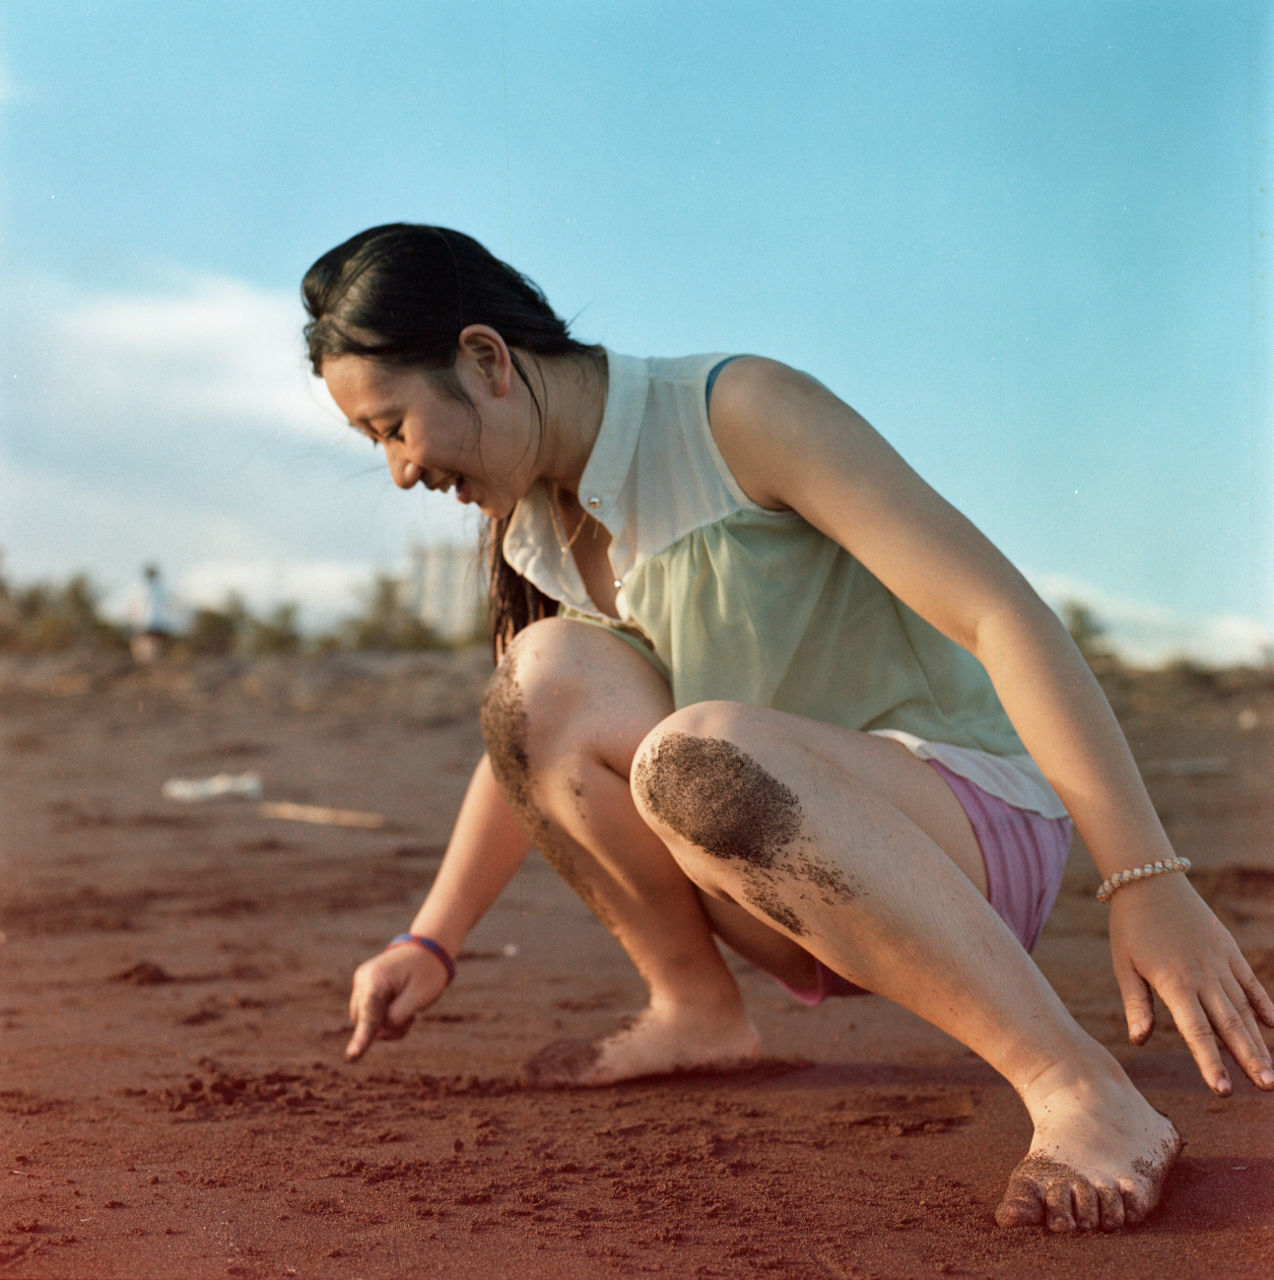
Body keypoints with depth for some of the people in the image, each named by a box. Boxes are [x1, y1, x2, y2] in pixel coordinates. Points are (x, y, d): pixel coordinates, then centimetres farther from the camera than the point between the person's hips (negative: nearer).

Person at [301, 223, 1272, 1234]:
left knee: (695, 757, -37)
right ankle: (697, 1011, -2)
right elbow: (535, 744, 24)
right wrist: (430, 945, 16)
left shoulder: (742, 413, -16)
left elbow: (1001, 612, -23)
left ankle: (1078, 1088, -34)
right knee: (550, 670, -15)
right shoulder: (533, 527, 7)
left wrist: (1147, 881, -30)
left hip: (975, 823, -6)